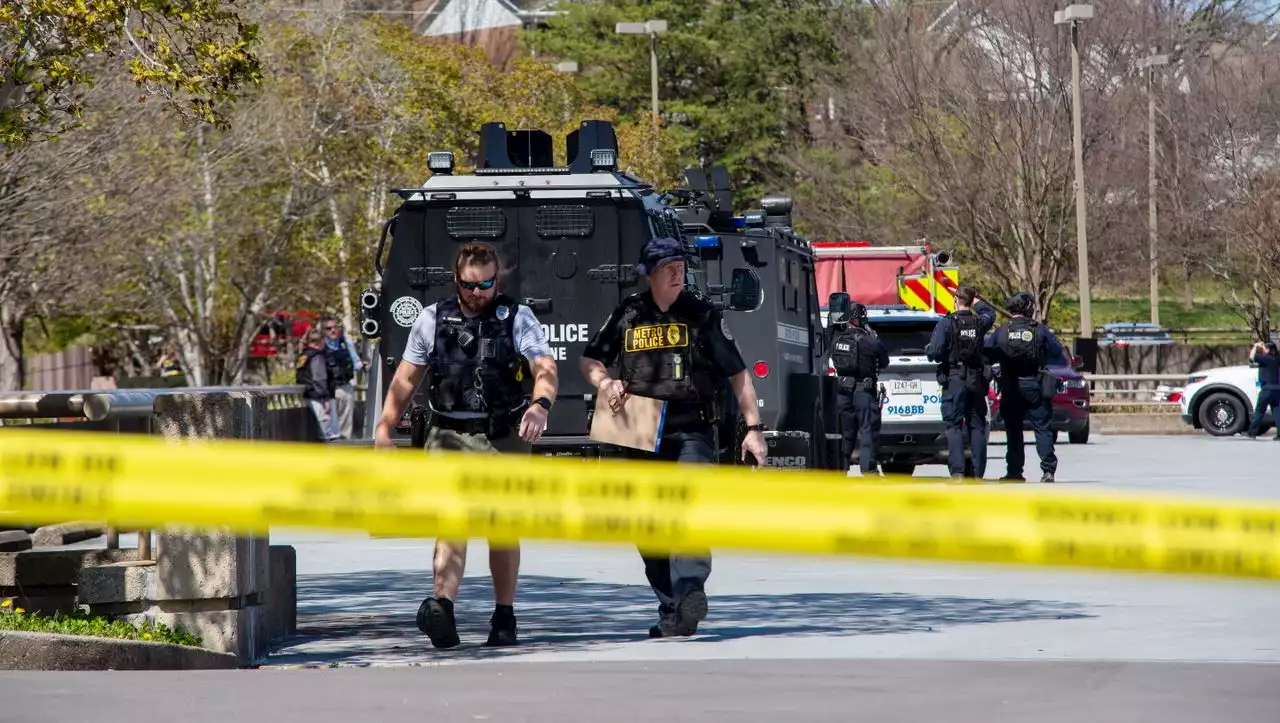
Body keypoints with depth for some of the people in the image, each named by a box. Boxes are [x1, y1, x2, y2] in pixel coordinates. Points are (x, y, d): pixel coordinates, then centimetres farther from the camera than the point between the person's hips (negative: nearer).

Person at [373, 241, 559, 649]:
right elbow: (406, 377, 15)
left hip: (503, 437, 0)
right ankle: (442, 609, -32)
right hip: (448, 436, 0)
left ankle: (504, 617, 19)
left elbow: (545, 366, -14)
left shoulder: (517, 318, 1)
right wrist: (385, 426, 10)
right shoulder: (432, 319, 8)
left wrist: (541, 404, -34)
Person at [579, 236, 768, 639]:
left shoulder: (702, 314, 4)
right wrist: (605, 384, -2)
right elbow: (589, 360, 21)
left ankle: (689, 591, -36)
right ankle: (671, 609, 14)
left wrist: (753, 428, 0)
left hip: (692, 432, -3)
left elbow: (737, 374, 6)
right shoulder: (628, 315, 10)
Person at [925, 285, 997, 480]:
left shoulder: (947, 323, -10)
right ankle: (978, 473, 8)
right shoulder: (980, 323, 4)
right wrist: (975, 299, 36)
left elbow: (934, 352, -16)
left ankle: (957, 472, -13)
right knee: (977, 426, 9)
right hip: (976, 381, 4)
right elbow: (990, 313, 29)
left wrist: (928, 349, 6)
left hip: (954, 379, -4)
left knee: (953, 426, -3)